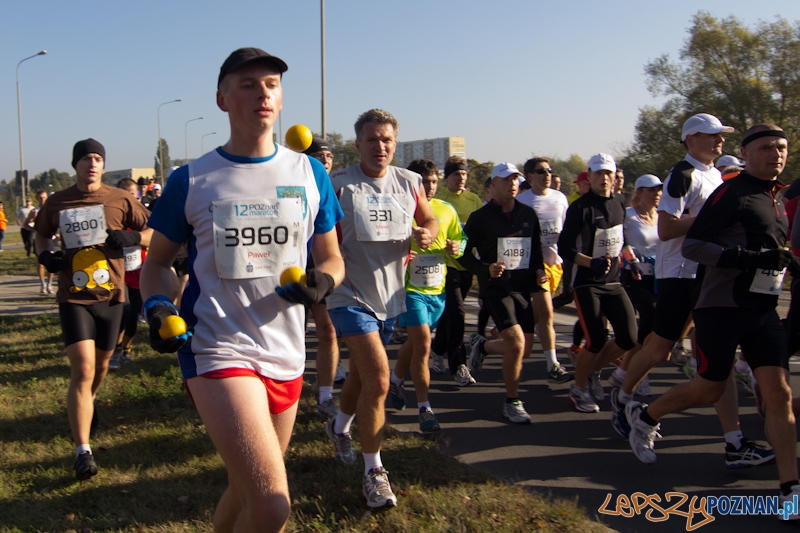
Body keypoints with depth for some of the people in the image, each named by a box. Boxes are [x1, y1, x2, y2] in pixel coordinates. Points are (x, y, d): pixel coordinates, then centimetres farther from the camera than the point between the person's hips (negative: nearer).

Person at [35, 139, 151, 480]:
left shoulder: (120, 201, 0)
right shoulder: (57, 203, 3)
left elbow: (151, 231, 7)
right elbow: (41, 233, 21)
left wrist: (132, 237, -15)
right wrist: (45, 255, -1)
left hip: (110, 294, 2)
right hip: (73, 296, -1)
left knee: (101, 363, 18)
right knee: (82, 368, -14)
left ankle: (88, 402, 54)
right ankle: (82, 451, -9)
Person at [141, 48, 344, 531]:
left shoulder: (309, 174, 6)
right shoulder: (191, 180, -1)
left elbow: (331, 257, 14)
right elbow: (159, 261, 9)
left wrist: (322, 282, -9)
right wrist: (158, 307, -11)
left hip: (286, 355, 4)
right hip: (219, 350, -4)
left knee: (247, 494, 19)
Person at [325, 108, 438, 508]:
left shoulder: (410, 182, 4)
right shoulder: (338, 185, -11)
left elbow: (431, 221, 14)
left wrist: (426, 234, -7)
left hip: (390, 295, 6)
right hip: (351, 294, -5)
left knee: (362, 373, 20)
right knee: (378, 378, -16)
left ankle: (339, 427, 50)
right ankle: (373, 472, 0)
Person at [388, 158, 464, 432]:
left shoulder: (447, 210, 5)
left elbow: (460, 239, 16)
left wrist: (456, 249, -7)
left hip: (437, 289, 5)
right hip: (411, 287, -5)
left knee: (416, 342, 19)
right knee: (422, 344, -13)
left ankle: (396, 380, 45)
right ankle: (424, 408, -3)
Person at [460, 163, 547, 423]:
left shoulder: (528, 214, 9)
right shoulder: (480, 217, -4)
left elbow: (536, 246, 20)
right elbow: (464, 254, -3)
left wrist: (539, 269, 1)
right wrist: (486, 269, -19)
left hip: (523, 286, 6)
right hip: (495, 287, -5)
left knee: (525, 348, 8)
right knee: (516, 344, -17)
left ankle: (482, 346, 37)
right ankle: (512, 402, 2)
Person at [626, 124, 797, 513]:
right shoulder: (731, 193, -8)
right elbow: (691, 245, -15)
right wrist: (750, 259, -25)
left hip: (763, 310, 7)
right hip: (721, 307, -6)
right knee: (710, 390, 4)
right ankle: (643, 416, 30)